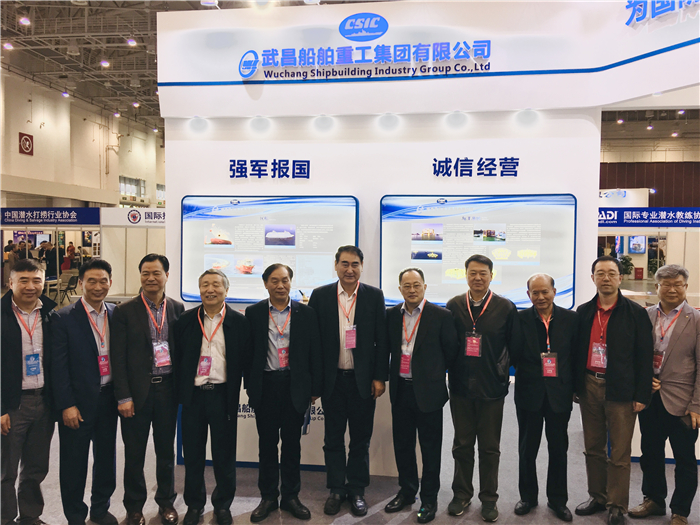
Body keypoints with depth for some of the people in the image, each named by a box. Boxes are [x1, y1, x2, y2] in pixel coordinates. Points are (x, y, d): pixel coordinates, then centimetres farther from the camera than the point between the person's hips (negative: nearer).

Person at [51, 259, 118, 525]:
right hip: (77, 402, -4)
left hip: (108, 399, 4)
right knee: (74, 462, 10)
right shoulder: (64, 318, -10)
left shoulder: (116, 314, 2)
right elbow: (59, 366, -10)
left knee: (106, 456, 16)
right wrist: (67, 405, -13)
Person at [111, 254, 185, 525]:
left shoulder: (177, 308, 4)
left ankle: (166, 502, 32)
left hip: (167, 388, 2)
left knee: (166, 450, 14)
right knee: (134, 453, 11)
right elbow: (118, 357, -6)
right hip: (137, 391, -2)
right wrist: (123, 397, -9)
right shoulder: (125, 311, -4)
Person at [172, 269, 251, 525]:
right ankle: (194, 504, 30)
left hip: (223, 395, -1)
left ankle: (223, 504, 28)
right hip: (192, 395, 1)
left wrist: (233, 391, -4)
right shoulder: (185, 320, 4)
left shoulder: (238, 322, -1)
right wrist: (181, 389, 1)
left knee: (224, 453, 9)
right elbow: (176, 358, 6)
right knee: (193, 453, 12)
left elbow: (244, 360, 0)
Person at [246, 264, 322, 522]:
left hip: (295, 386, 0)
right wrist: (250, 385, 1)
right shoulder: (253, 313, 1)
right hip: (265, 385, 0)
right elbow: (248, 351, 4)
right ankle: (268, 497, 26)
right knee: (267, 443, 11)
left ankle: (290, 496, 26)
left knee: (292, 443, 10)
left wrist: (315, 388, 0)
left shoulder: (306, 313, 1)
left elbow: (314, 352, 2)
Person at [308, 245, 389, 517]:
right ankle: (336, 489, 28)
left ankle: (357, 490, 27)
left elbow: (381, 340, 0)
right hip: (332, 379, 0)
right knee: (333, 438, 12)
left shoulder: (374, 296, -1)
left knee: (361, 439, 11)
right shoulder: (320, 295, -1)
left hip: (363, 380, 0)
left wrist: (380, 377, -4)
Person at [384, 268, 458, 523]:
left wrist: (434, 370, 6)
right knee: (402, 444, 15)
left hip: (427, 391, -4)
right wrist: (391, 374, 6)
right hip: (400, 389, 4)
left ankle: (429, 499, 24)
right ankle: (406, 492, 34)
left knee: (430, 447, 8)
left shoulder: (441, 315, -8)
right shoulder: (392, 315, 4)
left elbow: (451, 351, -1)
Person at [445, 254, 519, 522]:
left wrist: (503, 371, -5)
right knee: (462, 444, 13)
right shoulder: (453, 306, 1)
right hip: (460, 387, 1)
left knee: (490, 447, 11)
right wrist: (450, 371, 1)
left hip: (492, 388, -1)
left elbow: (514, 347, 1)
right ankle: (461, 495, 29)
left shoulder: (505, 307, -3)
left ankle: (489, 498, 26)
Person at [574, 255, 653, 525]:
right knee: (593, 449, 14)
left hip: (620, 390, -4)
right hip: (589, 386, 4)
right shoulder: (583, 311, 6)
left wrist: (641, 396, -7)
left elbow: (644, 357, -4)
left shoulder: (635, 313, -4)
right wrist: (574, 386, 6)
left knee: (619, 454, 5)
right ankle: (597, 497, 29)